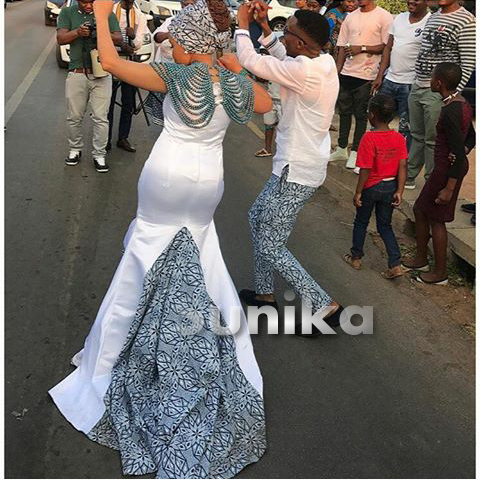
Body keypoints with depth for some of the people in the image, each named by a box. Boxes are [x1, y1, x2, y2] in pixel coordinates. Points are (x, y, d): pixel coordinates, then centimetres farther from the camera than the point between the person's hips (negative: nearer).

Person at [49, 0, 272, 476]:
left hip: (167, 176, -3)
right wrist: (234, 69, 15)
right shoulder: (235, 84, -4)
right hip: (207, 183, 4)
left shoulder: (176, 77, -17)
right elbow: (264, 103, 18)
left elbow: (110, 61, -13)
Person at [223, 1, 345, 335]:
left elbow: (251, 61, -15)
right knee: (257, 217, 23)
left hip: (296, 173, -10)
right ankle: (265, 294, 34)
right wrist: (265, 27, 15)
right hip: (305, 166, 10)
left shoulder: (305, 70, -24)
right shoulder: (326, 62, 2)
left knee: (270, 245, 1)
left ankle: (324, 306, 5)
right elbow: (283, 61, 20)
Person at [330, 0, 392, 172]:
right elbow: (342, 46, 13)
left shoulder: (384, 16, -4)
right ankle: (342, 149, 24)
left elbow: (386, 46, -8)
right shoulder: (350, 17, 11)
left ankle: (355, 152, 13)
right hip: (346, 72, 5)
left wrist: (362, 48, -14)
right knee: (344, 111, 11)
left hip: (367, 75, -5)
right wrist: (337, 71, 8)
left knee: (361, 115, 3)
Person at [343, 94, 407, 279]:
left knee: (361, 222, 17)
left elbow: (365, 170, -20)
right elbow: (403, 166, -6)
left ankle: (356, 257, 32)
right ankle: (395, 265, 9)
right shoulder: (399, 138, -5)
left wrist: (358, 192, -11)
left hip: (371, 187, -4)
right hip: (390, 187, 5)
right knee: (385, 225, 16)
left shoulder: (369, 138, -21)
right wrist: (399, 191, -2)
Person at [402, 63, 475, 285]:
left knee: (436, 219, 4)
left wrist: (449, 188, -22)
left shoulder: (449, 112, -25)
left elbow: (459, 154, -25)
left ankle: (440, 273, 18)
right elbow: (471, 138, 17)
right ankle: (421, 259, 33)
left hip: (448, 170, -10)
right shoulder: (462, 103, 5)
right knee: (420, 209, 19)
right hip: (452, 165, 10)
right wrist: (460, 152, 3)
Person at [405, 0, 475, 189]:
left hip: (438, 92, -7)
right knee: (417, 136, 16)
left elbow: (468, 62, -13)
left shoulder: (466, 21, -10)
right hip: (417, 87, 7)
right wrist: (416, 81, 16)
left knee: (433, 140, 1)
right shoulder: (432, 17, 14)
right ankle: (409, 177, 27)